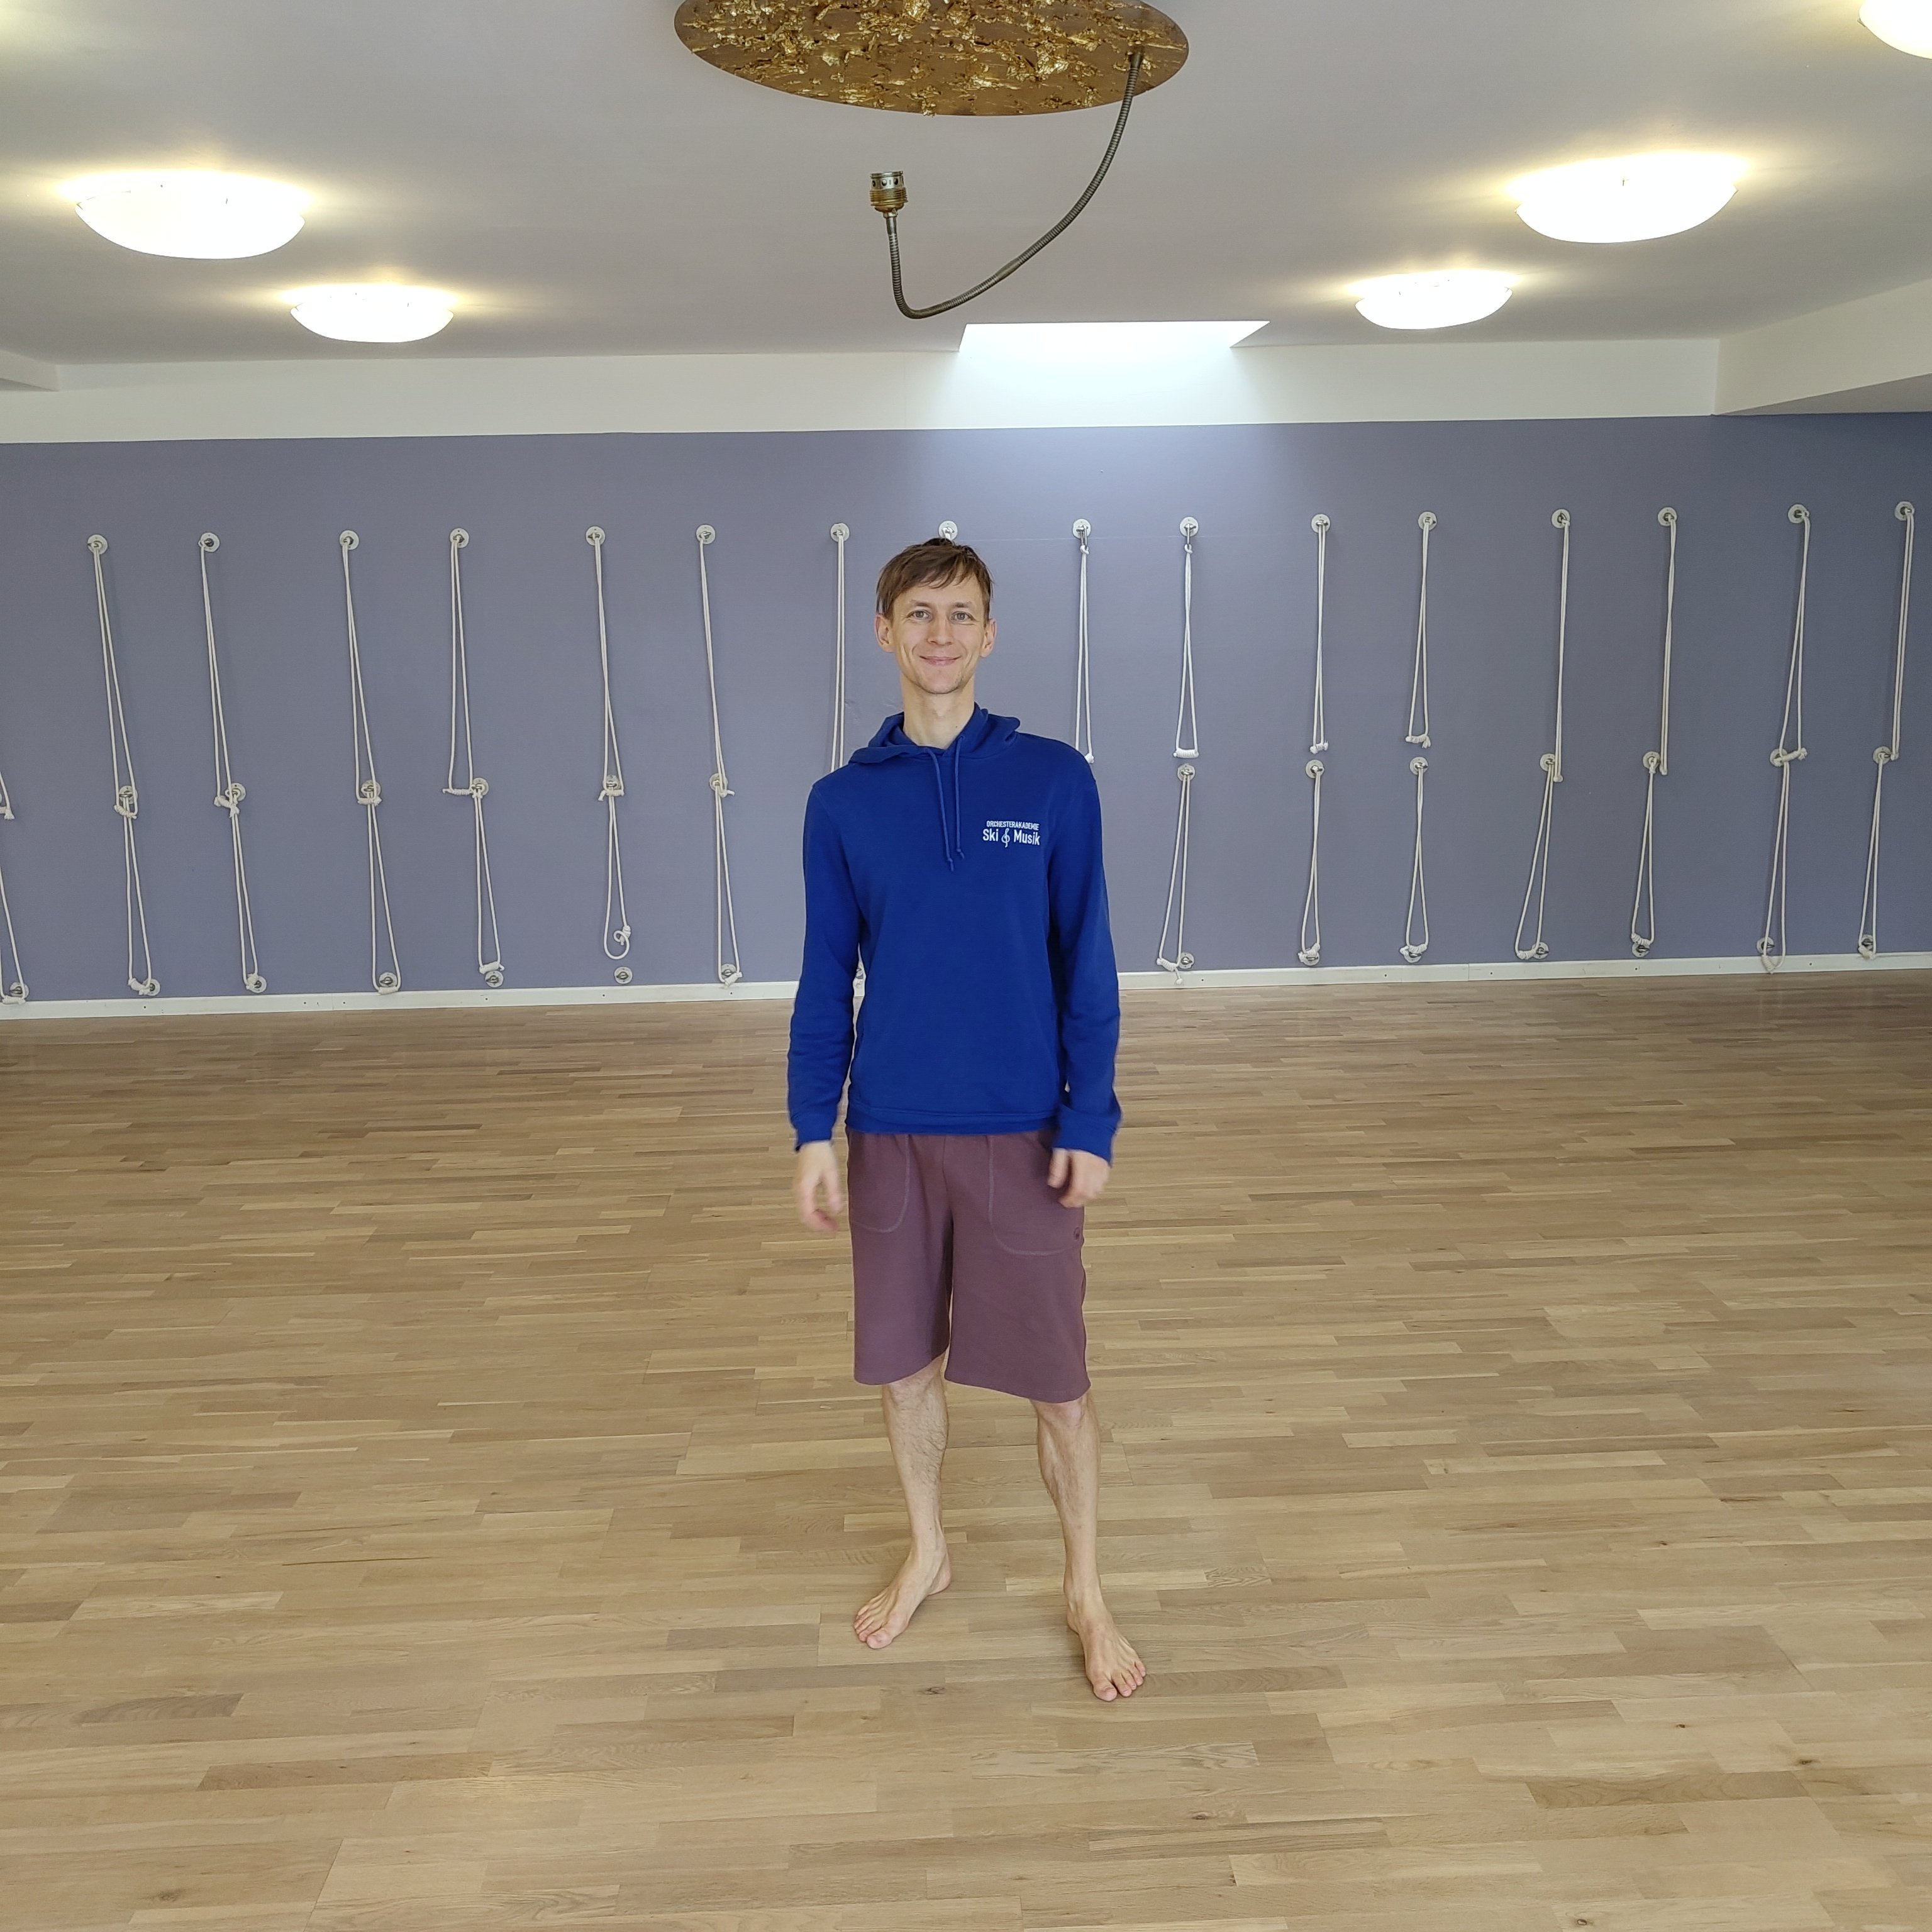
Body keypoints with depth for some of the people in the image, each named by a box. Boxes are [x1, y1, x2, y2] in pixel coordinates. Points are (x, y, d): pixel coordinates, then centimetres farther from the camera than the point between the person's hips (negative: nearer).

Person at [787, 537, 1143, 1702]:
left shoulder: (1054, 781, -5)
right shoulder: (844, 801, 0)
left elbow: (1089, 966, -3)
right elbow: (827, 981, 4)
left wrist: (1092, 1124, -8)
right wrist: (814, 1133, -1)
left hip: (1024, 1133, -2)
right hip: (891, 1133, 2)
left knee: (1056, 1376, 6)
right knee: (905, 1363, 15)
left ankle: (1087, 1592, 28)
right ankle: (928, 1556, 39)